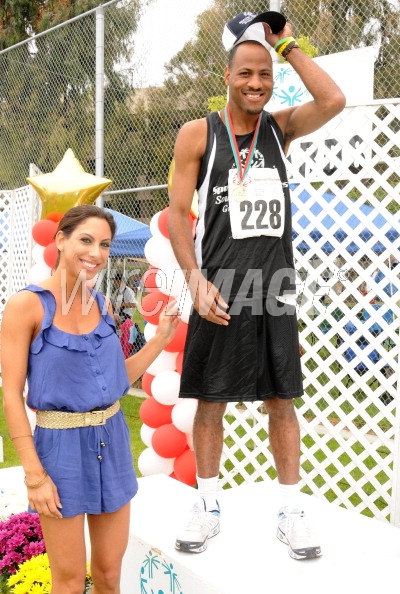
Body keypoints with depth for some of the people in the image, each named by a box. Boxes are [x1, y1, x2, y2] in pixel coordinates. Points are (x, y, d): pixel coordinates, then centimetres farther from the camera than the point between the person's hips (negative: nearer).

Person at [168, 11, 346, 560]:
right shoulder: (198, 134, 1)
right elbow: (178, 212, -3)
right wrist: (197, 282, -14)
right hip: (219, 291, -2)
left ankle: (291, 510, 20)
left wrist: (287, 45, 0)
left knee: (282, 402, 8)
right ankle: (208, 505, 23)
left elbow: (333, 101, -7)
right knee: (211, 402, 6)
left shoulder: (279, 128, 10)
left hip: (275, 288, 3)